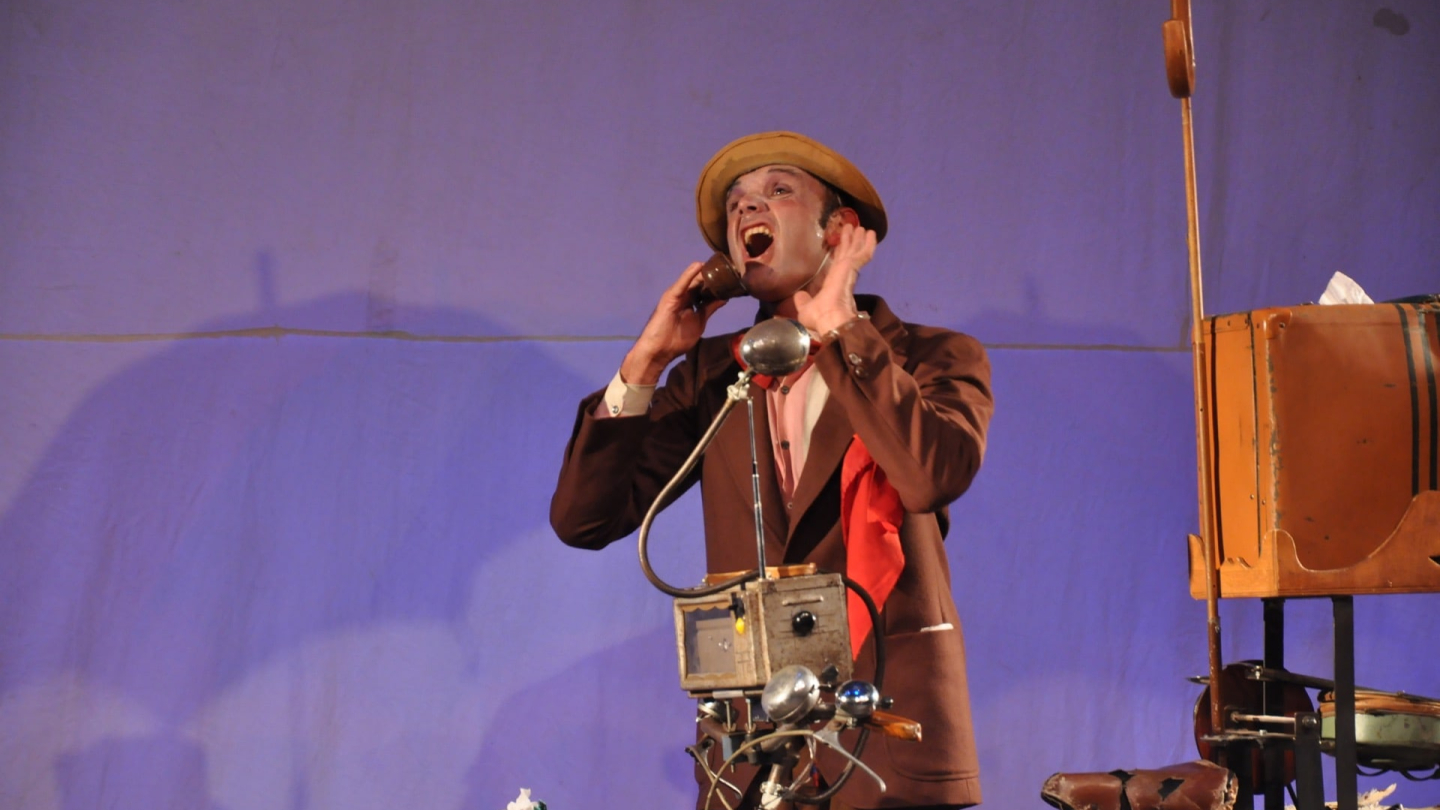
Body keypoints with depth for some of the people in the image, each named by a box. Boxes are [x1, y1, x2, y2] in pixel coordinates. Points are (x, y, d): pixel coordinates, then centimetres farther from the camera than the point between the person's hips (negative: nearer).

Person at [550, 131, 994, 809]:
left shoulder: (935, 357, 3)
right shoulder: (711, 374, 12)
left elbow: (936, 475, -19)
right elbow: (584, 519, 5)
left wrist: (838, 326, -12)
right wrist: (644, 364, -2)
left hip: (889, 728, -2)